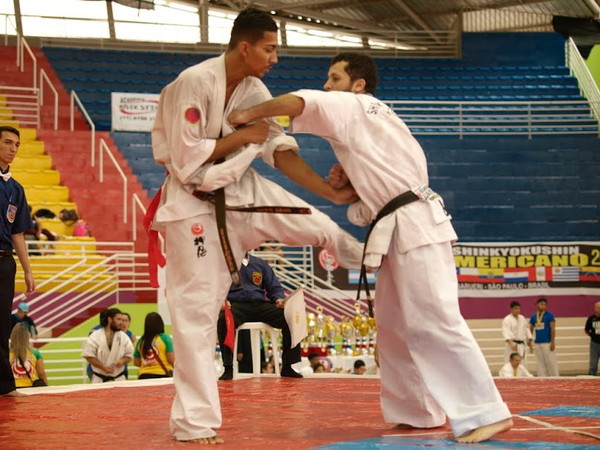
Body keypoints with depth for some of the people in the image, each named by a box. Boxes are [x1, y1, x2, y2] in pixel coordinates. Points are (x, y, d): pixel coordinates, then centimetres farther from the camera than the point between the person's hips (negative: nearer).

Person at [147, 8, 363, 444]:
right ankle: (195, 423, 4)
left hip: (241, 190, 6)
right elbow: (185, 160, -25)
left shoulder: (254, 90, -2)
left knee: (320, 226, 4)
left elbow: (280, 147, 2)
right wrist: (241, 136, -19)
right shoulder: (195, 84, -24)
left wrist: (330, 190, -4)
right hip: (196, 204, -6)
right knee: (196, 309, -3)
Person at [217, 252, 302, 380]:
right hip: (236, 304, -3)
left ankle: (287, 367, -14)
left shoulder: (260, 263, 24)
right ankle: (228, 368, -30)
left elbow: (275, 287, 22)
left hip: (260, 305, 3)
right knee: (223, 319, -40)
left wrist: (279, 299, 0)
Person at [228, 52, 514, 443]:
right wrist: (348, 179, 9)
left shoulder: (350, 107, -5)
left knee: (436, 321, -13)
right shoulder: (374, 117, 23)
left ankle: (486, 412, -14)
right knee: (393, 325, 14)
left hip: (414, 227, -10)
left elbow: (294, 102, -20)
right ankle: (417, 412, 20)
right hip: (402, 230, 10)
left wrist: (248, 114, -6)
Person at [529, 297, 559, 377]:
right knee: (540, 364, 8)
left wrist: (552, 342, -14)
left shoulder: (549, 315, -4)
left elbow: (553, 329, -8)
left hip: (547, 343, -5)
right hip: (537, 343, 5)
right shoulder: (533, 317, 10)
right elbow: (531, 330, 17)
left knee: (551, 363, -5)